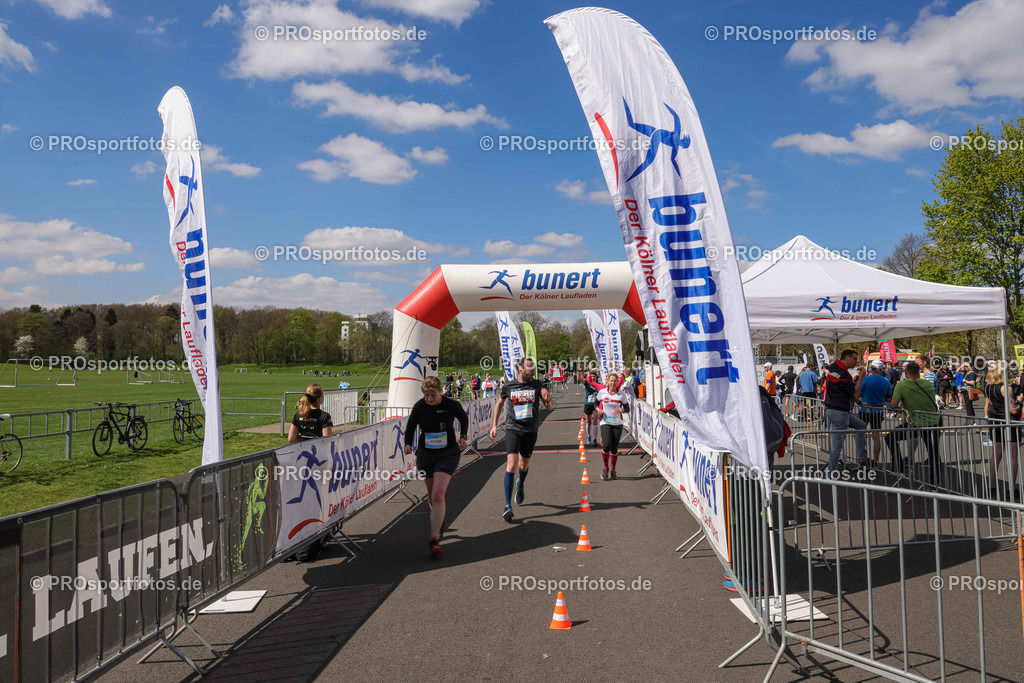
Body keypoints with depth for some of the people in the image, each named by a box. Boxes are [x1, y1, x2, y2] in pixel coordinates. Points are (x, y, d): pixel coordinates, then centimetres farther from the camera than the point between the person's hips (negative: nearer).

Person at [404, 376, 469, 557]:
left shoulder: (452, 405, -12)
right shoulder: (419, 407, -10)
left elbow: (464, 418, 9)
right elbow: (410, 427, 3)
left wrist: (463, 437, -4)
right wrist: (408, 444, -14)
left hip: (448, 454, -3)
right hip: (425, 454, 3)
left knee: (438, 495, -18)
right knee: (431, 494, 17)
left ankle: (434, 539, -16)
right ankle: (439, 522, 48)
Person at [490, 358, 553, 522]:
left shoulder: (537, 385, -1)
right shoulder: (508, 386, -1)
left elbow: (551, 407, 2)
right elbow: (499, 404, 17)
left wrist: (547, 398, -21)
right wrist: (494, 425, 15)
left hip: (530, 430, 2)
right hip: (513, 428, -2)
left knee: (524, 465, 14)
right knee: (512, 464, -16)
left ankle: (521, 485, 51)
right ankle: (508, 506, -14)